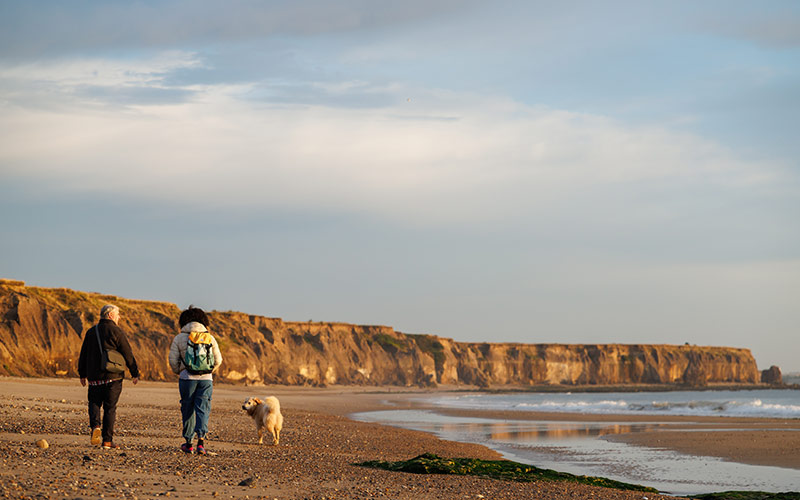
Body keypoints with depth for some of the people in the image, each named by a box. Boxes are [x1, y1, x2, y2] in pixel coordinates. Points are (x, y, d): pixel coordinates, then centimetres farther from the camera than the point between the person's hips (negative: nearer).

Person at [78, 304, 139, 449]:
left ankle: (95, 425, -14)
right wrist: (135, 373, 1)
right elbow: (128, 354, -6)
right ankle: (107, 440, 3)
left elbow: (83, 354, 14)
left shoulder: (91, 332, 10)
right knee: (110, 408, 2)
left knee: (94, 403, 14)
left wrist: (82, 374, 22)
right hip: (113, 377, -4)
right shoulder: (116, 331, -6)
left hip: (94, 377, 4)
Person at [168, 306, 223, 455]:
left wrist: (179, 372, 19)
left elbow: (173, 360, -1)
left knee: (187, 410, 11)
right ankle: (201, 440, -19)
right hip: (206, 379, 1)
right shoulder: (210, 338, 4)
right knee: (203, 410, -1)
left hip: (187, 378, -1)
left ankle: (188, 443, 16)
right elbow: (218, 360, 7)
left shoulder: (179, 338, -1)